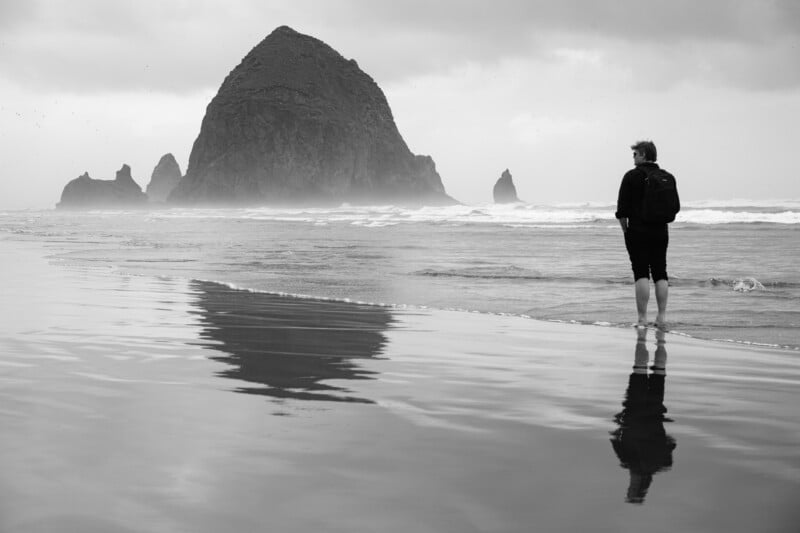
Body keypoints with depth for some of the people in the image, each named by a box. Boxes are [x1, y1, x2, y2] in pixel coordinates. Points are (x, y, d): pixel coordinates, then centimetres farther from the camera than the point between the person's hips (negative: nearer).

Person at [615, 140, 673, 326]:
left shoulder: (632, 176, -6)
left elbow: (622, 209, -8)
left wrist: (625, 229, 3)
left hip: (638, 231, -5)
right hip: (661, 231, 5)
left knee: (641, 274, -4)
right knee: (660, 273, 9)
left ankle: (642, 318, -7)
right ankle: (662, 316, 8)